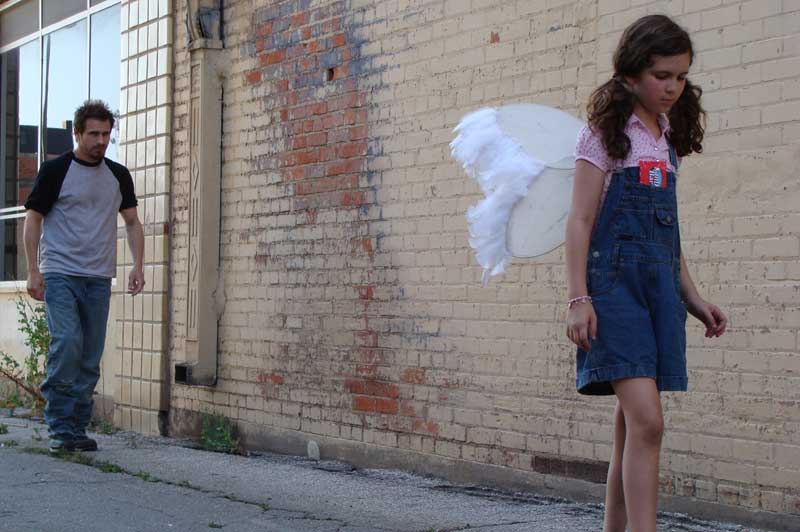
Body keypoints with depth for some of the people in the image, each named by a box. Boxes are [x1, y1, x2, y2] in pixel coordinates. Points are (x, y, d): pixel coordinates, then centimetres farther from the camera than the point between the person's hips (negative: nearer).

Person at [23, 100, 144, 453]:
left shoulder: (118, 175, 11)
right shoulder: (56, 170, -2)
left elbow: (132, 222, 18)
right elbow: (33, 219, 0)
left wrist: (138, 266, 4)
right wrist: (33, 271, -8)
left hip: (99, 278, 5)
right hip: (60, 274, -5)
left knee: (90, 357, 4)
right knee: (66, 344, -18)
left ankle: (77, 427, 12)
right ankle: (59, 428, -11)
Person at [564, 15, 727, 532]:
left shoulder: (668, 139, 17)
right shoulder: (605, 133, -2)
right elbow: (581, 220, -6)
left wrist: (692, 297, 16)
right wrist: (579, 298, -14)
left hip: (661, 283, 6)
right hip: (615, 280, -6)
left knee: (634, 423, 6)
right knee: (647, 419, -17)